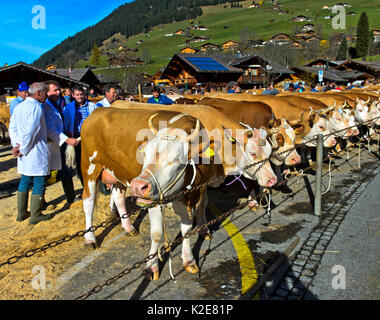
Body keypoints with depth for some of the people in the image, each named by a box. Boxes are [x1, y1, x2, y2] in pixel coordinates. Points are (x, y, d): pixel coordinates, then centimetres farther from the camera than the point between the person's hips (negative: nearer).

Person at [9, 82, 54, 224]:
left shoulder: (19, 106, 14)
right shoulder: (36, 107, -14)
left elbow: (12, 127, 13)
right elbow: (30, 131, -21)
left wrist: (16, 145, 4)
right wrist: (22, 149, -12)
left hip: (24, 154, 9)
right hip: (36, 151, -9)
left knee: (25, 180, 17)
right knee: (39, 182, 0)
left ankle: (21, 213, 25)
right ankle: (35, 215, 6)